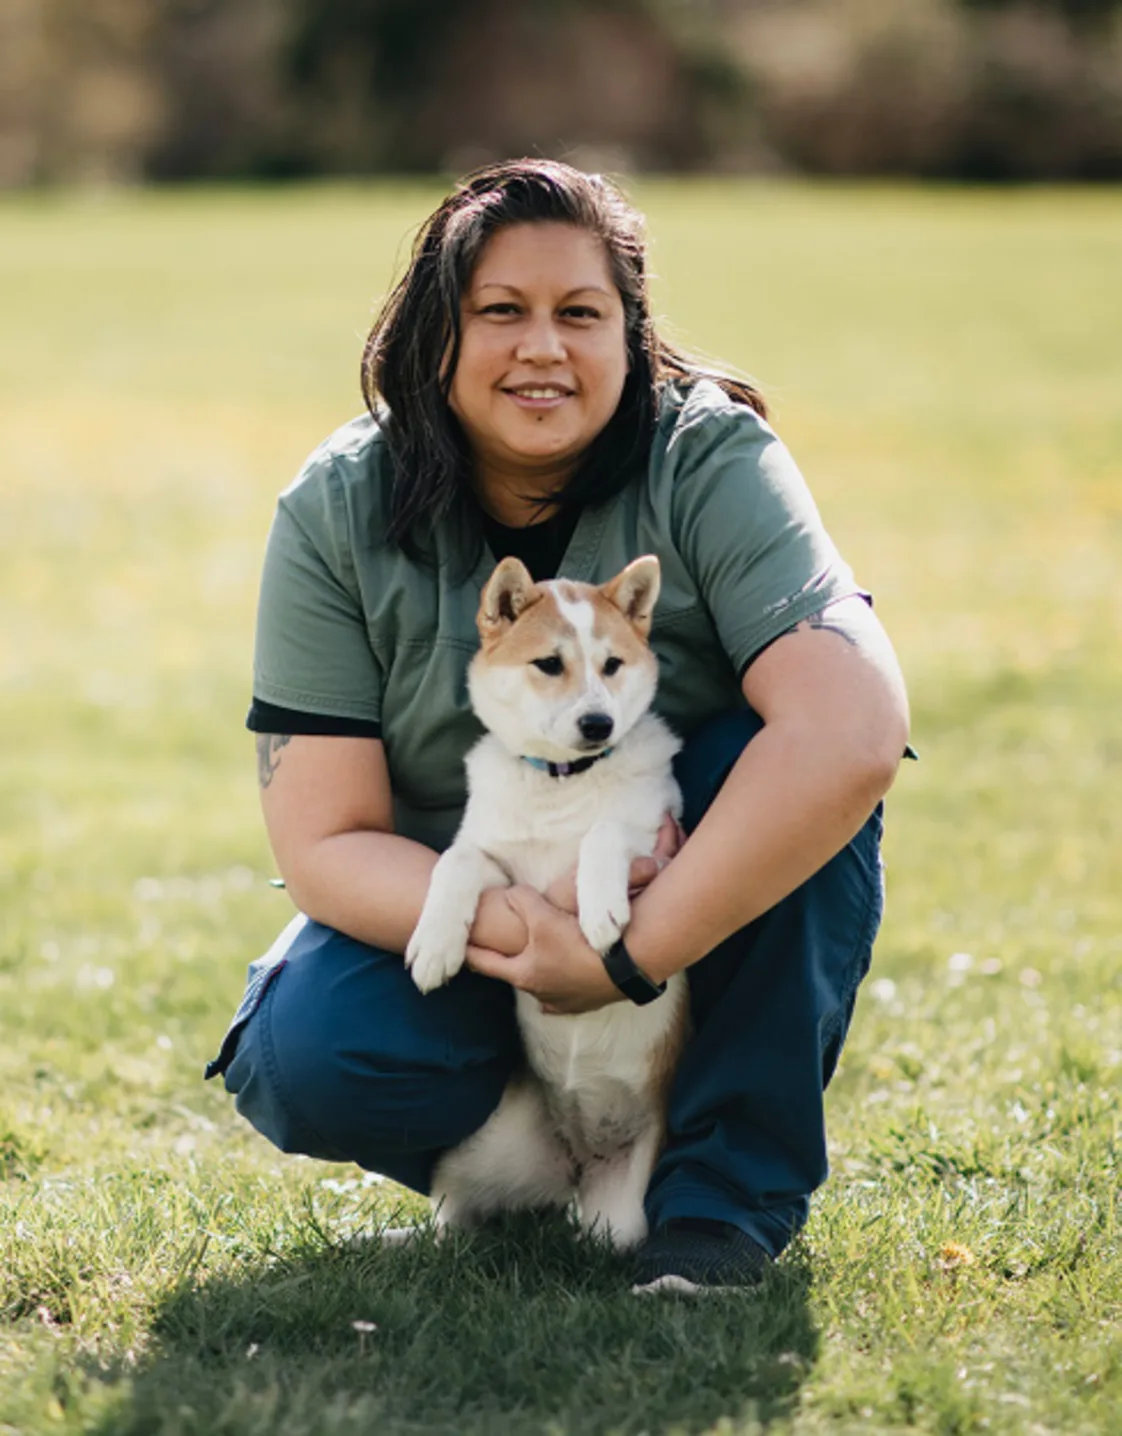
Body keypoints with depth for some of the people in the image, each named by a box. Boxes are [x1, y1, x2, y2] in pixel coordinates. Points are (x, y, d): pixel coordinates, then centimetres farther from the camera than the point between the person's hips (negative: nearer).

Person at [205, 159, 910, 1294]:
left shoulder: (712, 464, -20)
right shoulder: (338, 513, -14)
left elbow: (855, 731, -36)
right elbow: (326, 840, -17)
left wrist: (633, 954, -37)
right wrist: (522, 927, -36)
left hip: (706, 899, 0)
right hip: (445, 902, 1)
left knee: (796, 766, -31)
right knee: (306, 1064, -29)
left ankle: (733, 1185, -16)